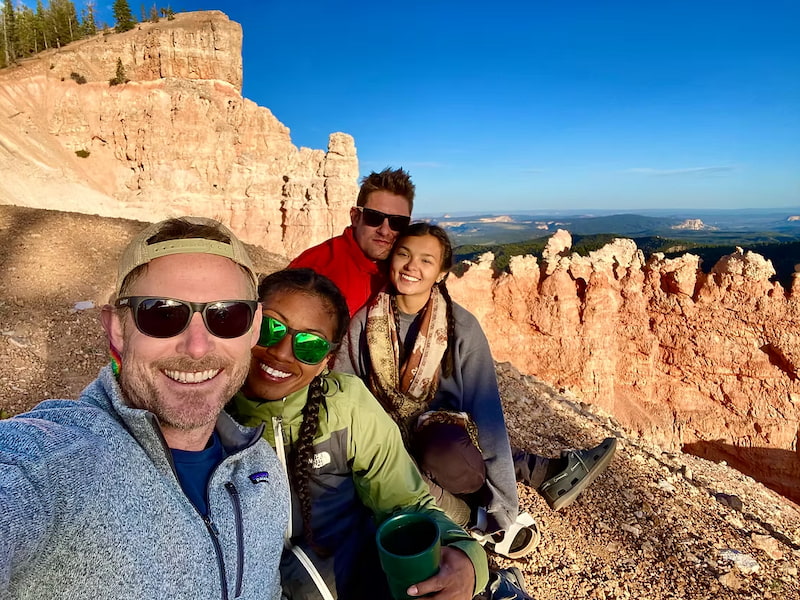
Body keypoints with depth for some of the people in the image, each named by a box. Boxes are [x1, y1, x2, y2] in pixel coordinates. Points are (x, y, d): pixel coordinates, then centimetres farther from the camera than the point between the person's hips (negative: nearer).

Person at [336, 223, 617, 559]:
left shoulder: (462, 328, -14)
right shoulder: (364, 322, -9)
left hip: (439, 439, 1)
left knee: (446, 454, -34)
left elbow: (486, 412, -17)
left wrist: (504, 513, -19)